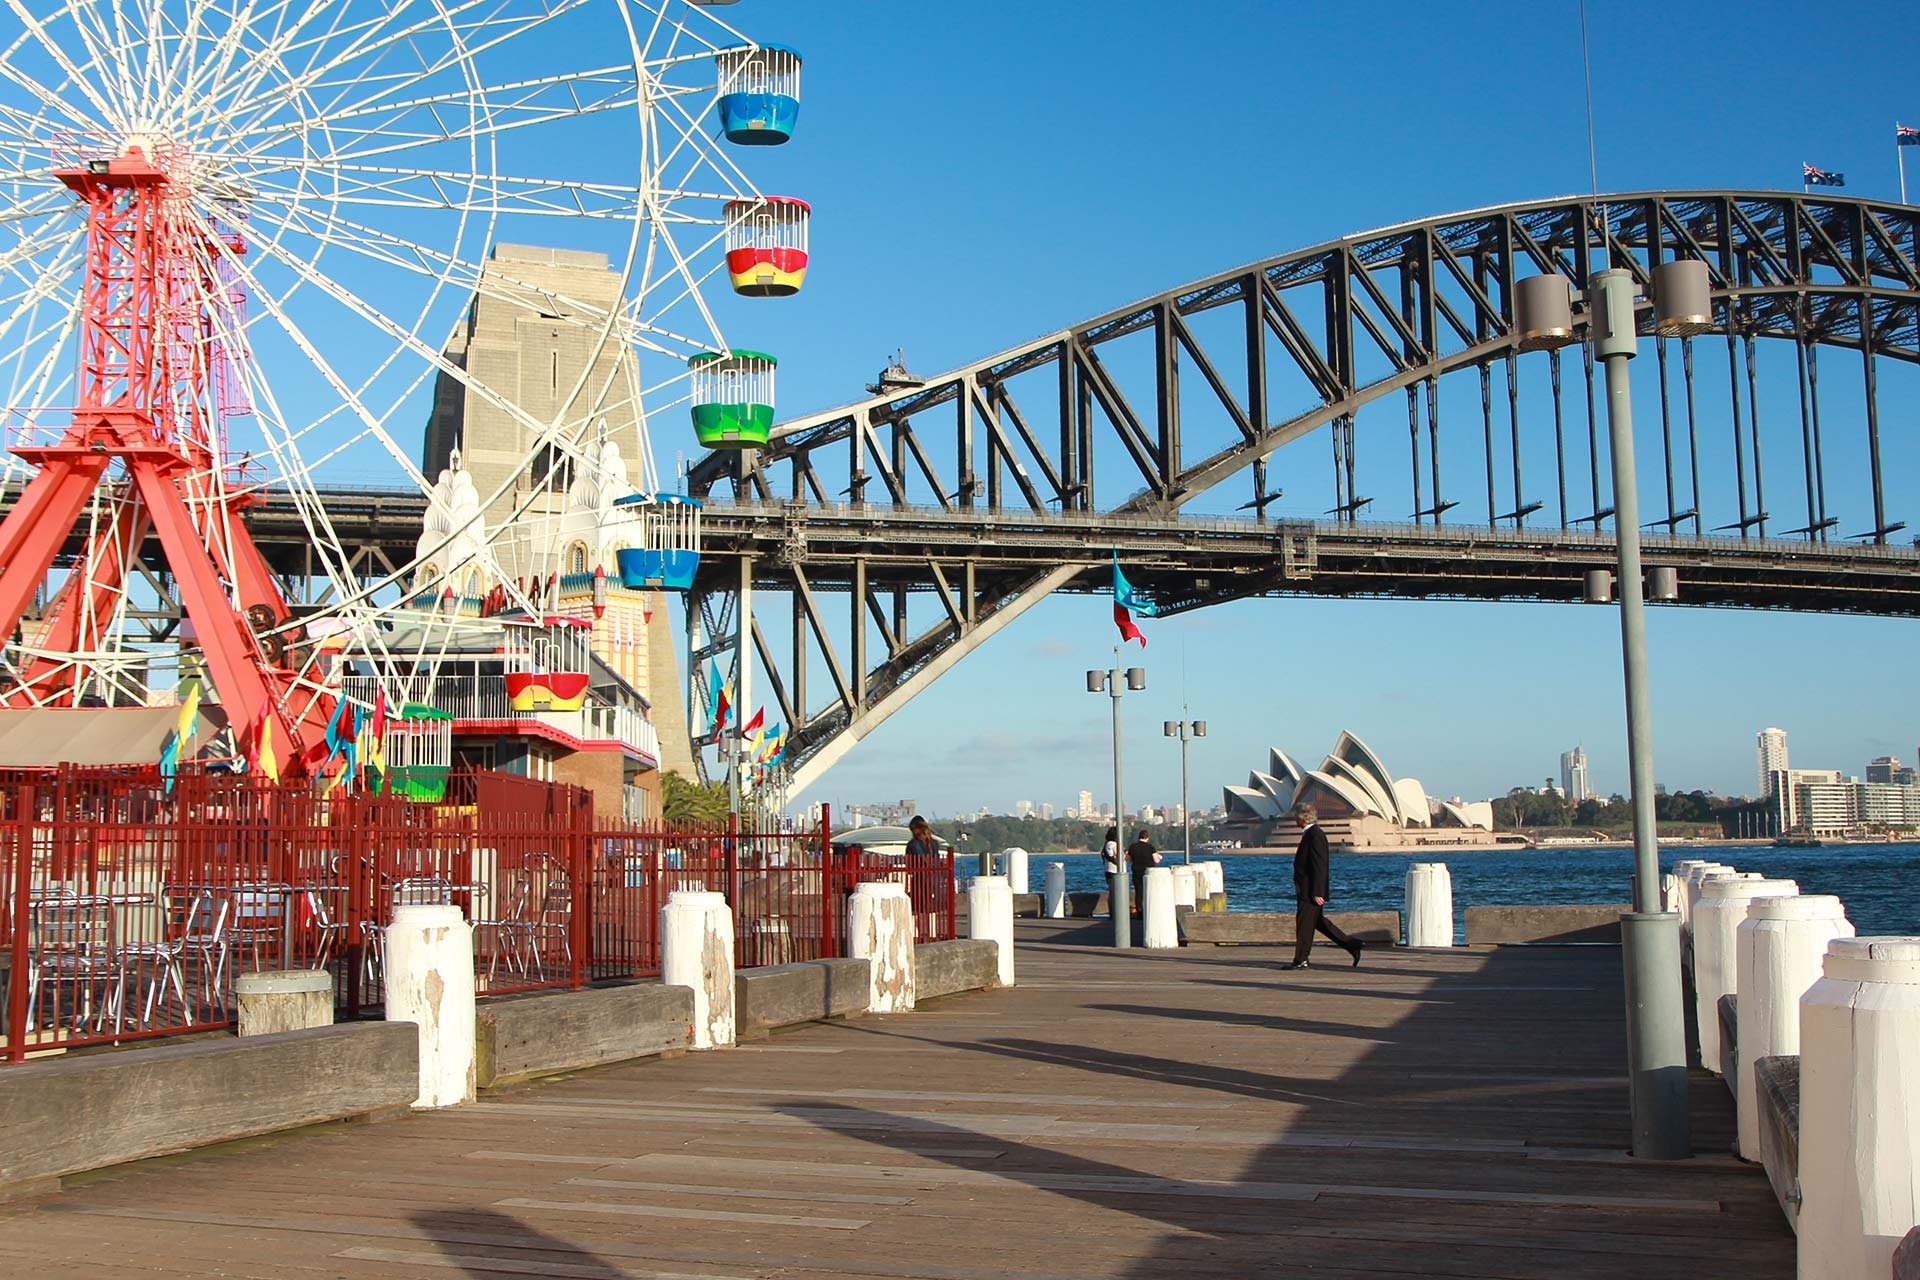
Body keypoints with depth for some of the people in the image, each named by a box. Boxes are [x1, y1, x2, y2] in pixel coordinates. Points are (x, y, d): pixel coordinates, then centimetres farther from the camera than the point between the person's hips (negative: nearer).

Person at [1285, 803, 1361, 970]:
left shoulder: (1315, 835, -18)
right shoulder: (1311, 833, 14)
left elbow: (1319, 866, -22)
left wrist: (1317, 893, -23)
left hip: (1311, 890, -10)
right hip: (1311, 890, 10)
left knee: (1305, 924, -4)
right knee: (1318, 921, 15)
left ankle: (1301, 961, 2)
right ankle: (1351, 945, 18)